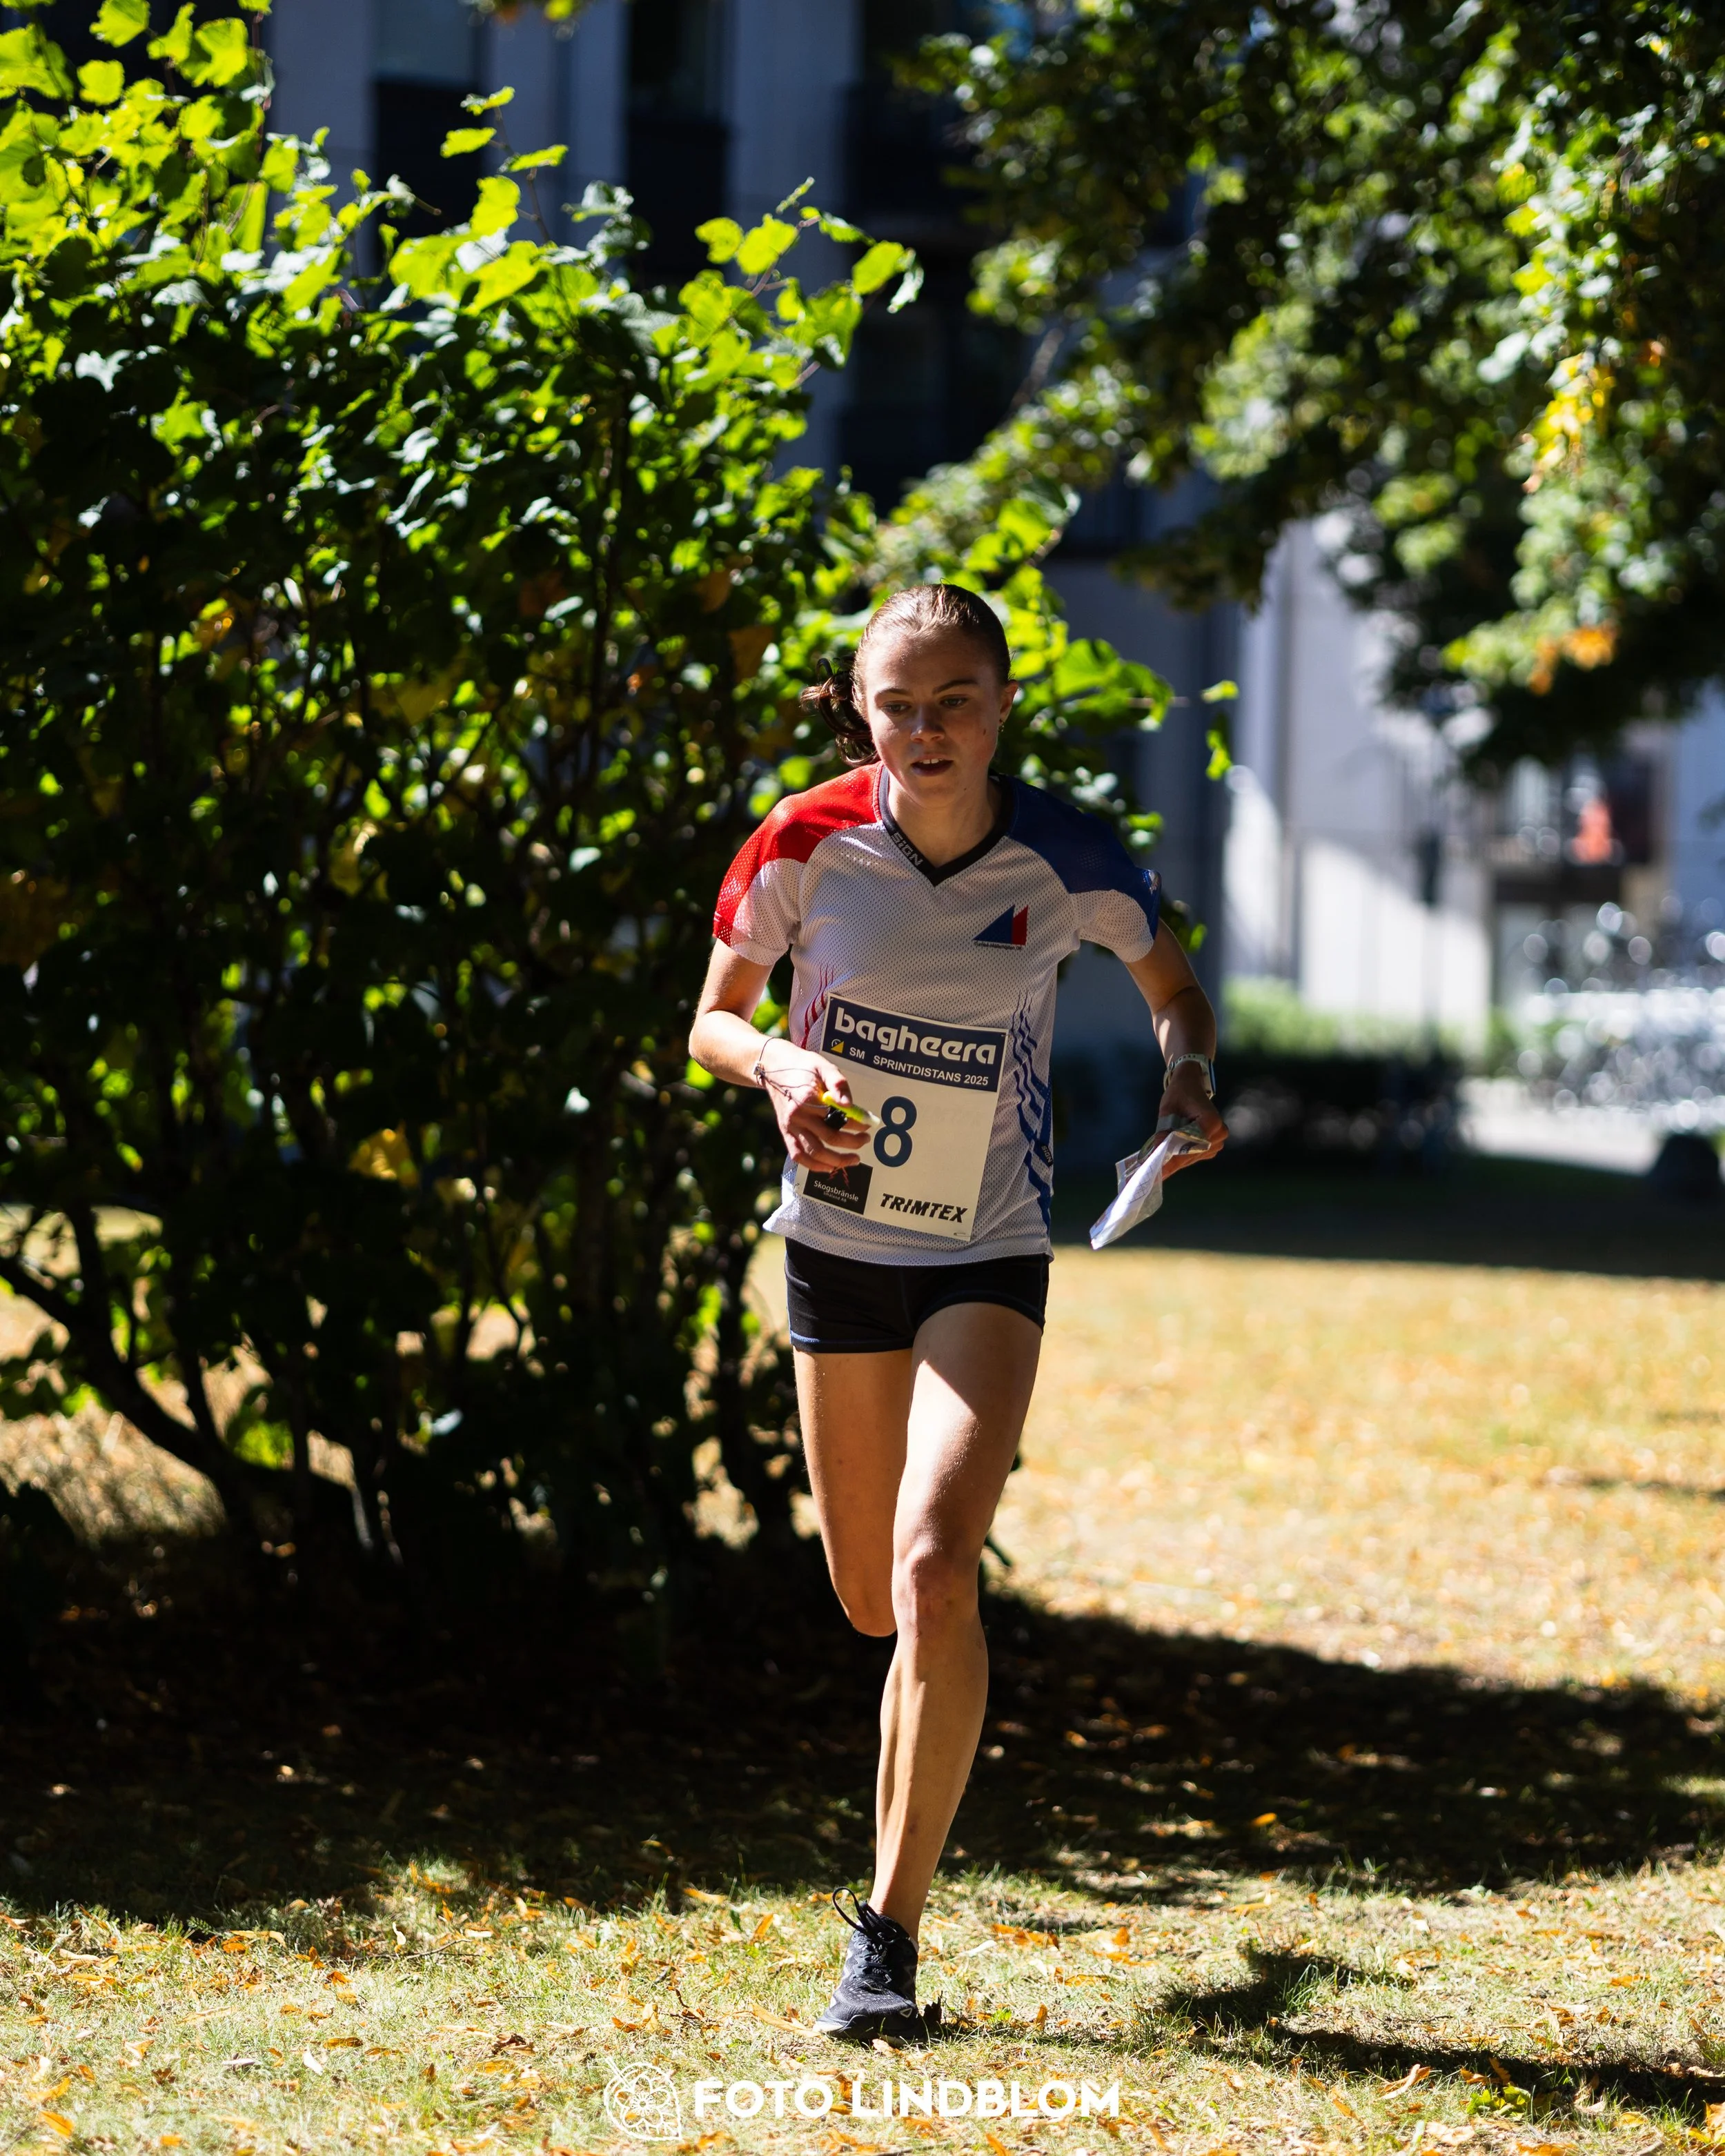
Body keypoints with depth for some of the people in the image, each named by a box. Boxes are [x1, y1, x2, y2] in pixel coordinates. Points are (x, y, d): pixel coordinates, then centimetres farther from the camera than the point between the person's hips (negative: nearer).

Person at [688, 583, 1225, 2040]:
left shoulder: (1068, 860, -13)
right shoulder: (809, 844, -11)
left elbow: (1173, 986, 6)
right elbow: (714, 1017, 3)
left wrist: (1190, 1079, -15)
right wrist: (782, 1065, -20)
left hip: (989, 1258, -2)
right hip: (838, 1242, 2)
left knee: (932, 1572, -21)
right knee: (874, 1599, 11)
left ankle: (890, 1935, -13)